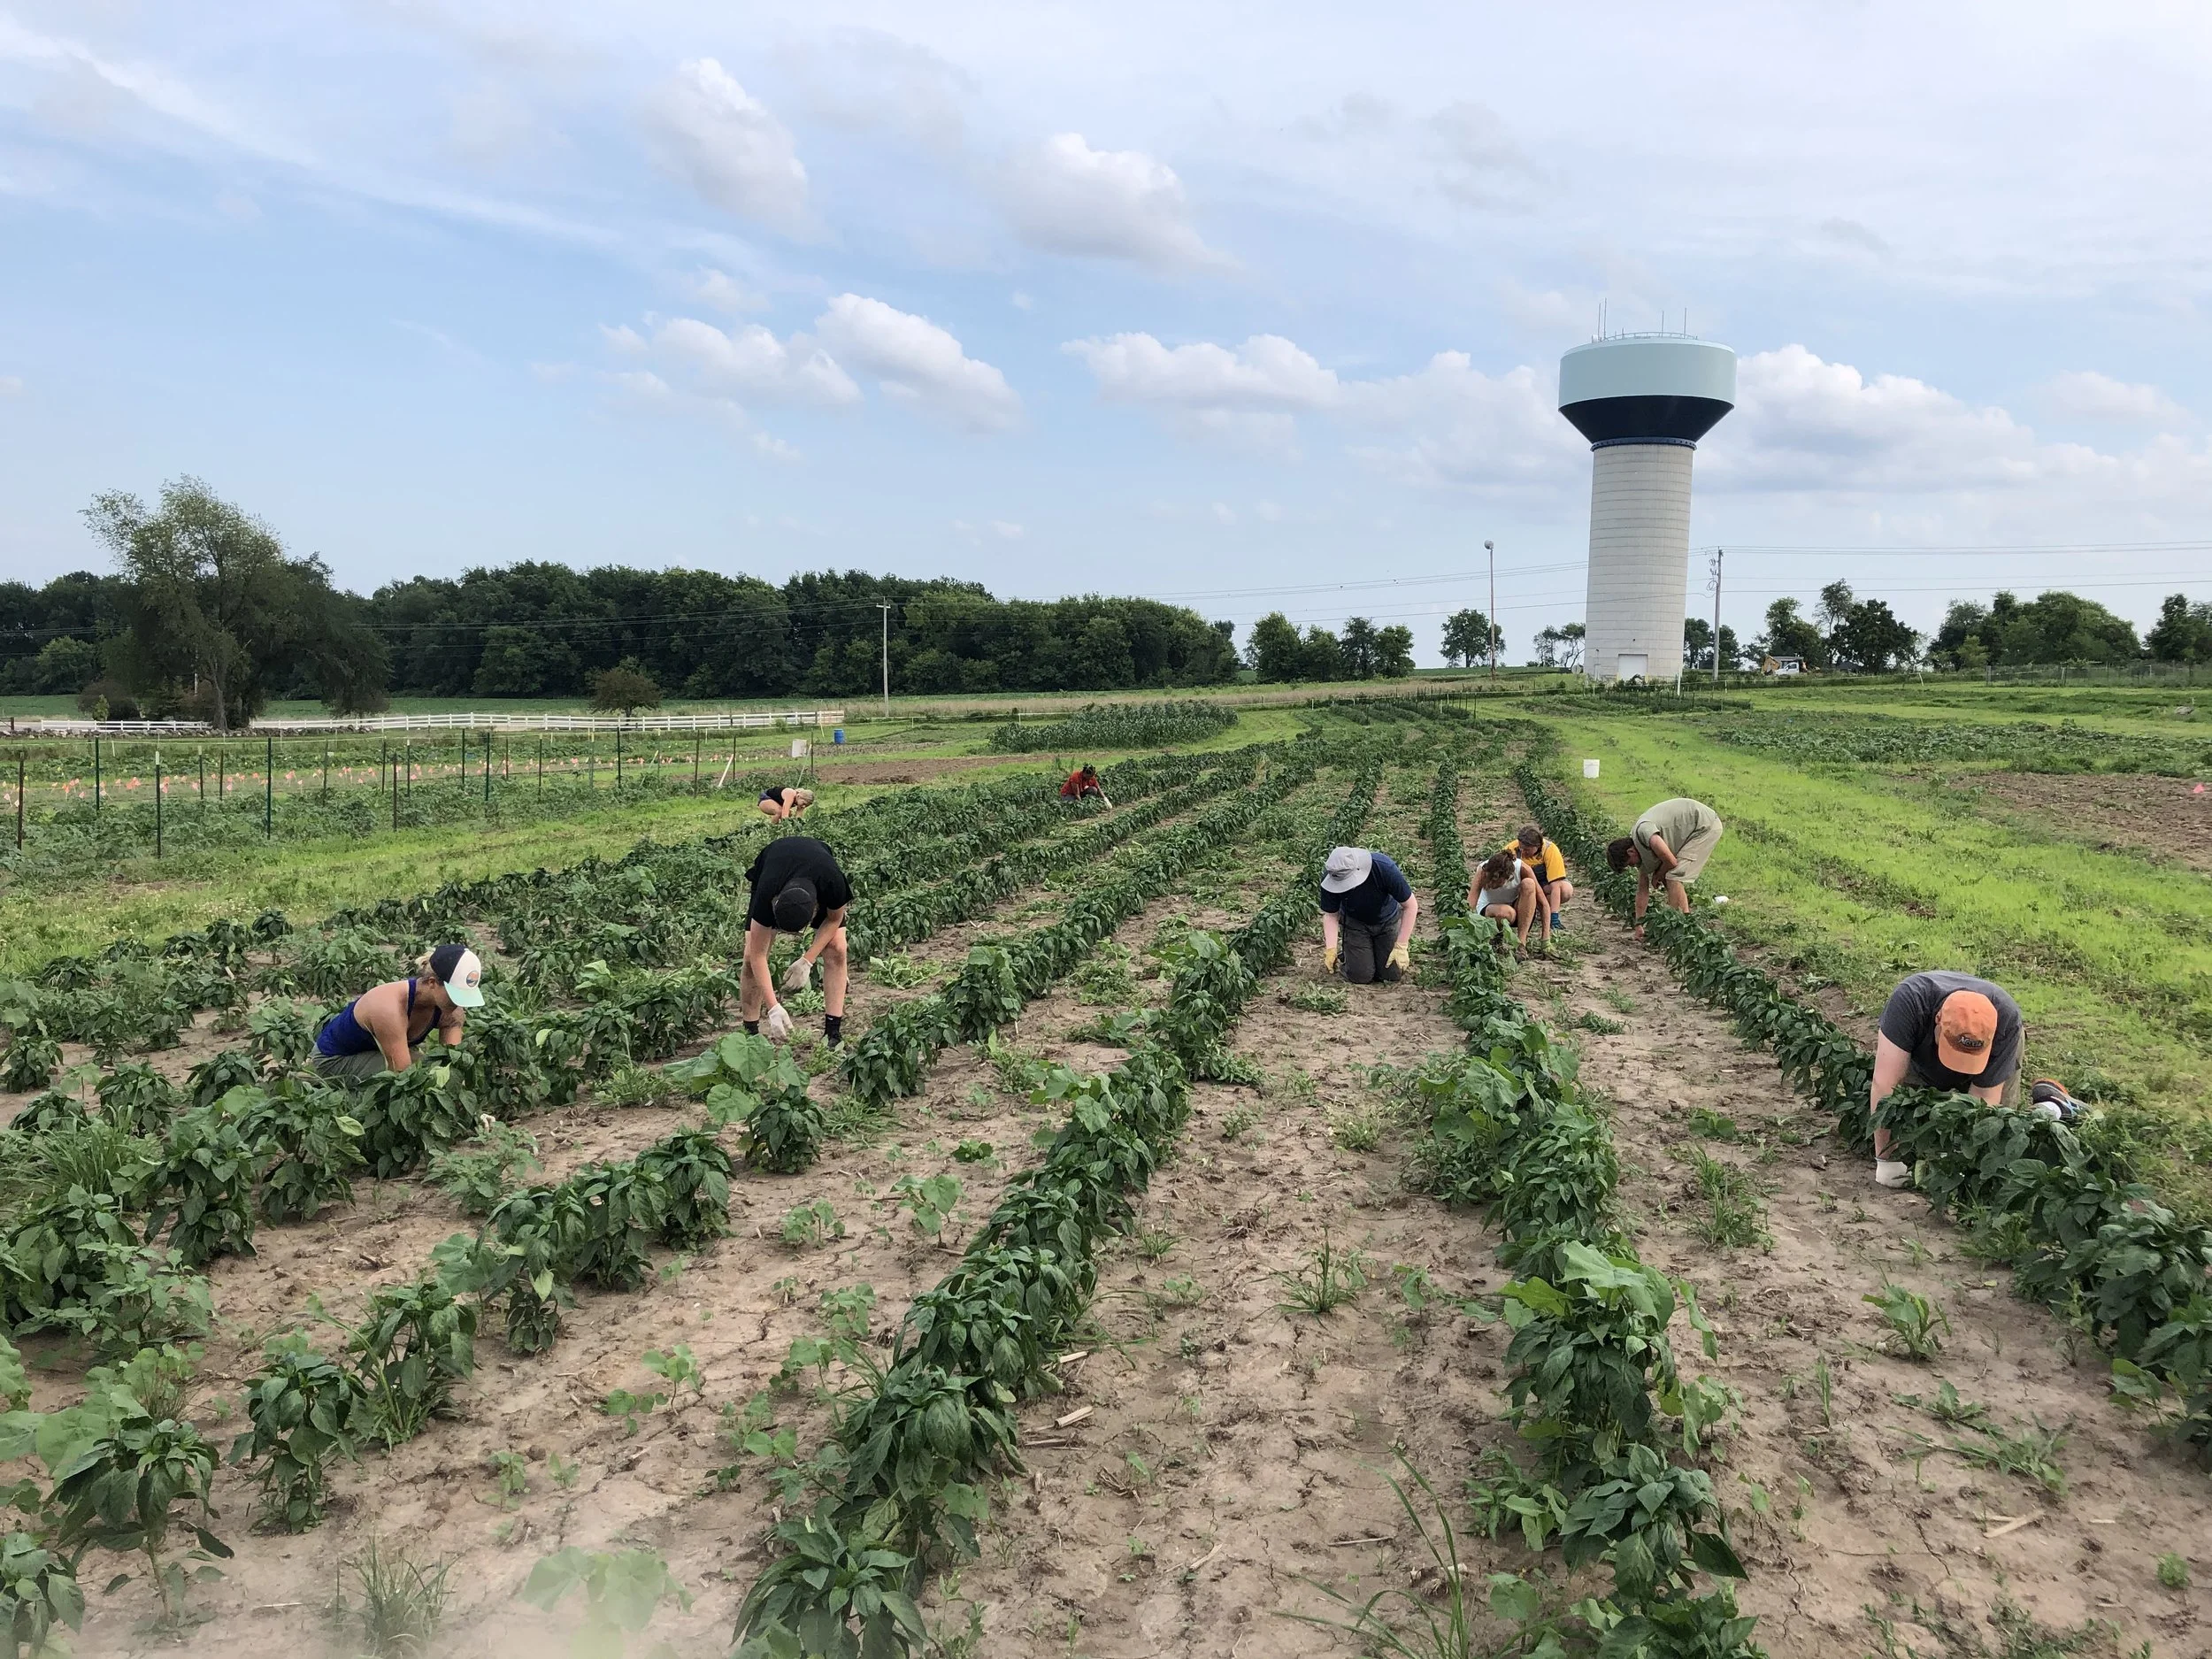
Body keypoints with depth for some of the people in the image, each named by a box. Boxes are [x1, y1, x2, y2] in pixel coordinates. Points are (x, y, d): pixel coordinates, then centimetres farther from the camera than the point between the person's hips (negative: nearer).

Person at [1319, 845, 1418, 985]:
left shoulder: (1384, 868, -36)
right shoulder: (1329, 878, -30)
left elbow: (1411, 905, -23)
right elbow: (1331, 915, -14)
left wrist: (1401, 947, -23)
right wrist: (1330, 950, -26)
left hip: (1387, 921, -1)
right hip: (1355, 922, 1)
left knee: (1392, 975, -7)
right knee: (1360, 976, -10)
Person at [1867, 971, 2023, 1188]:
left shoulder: (2007, 1021, -38)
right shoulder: (1909, 999, -43)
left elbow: (1984, 1100, -32)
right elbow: (1884, 1085, -43)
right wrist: (1886, 1159, -43)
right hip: (1920, 1063, 0)